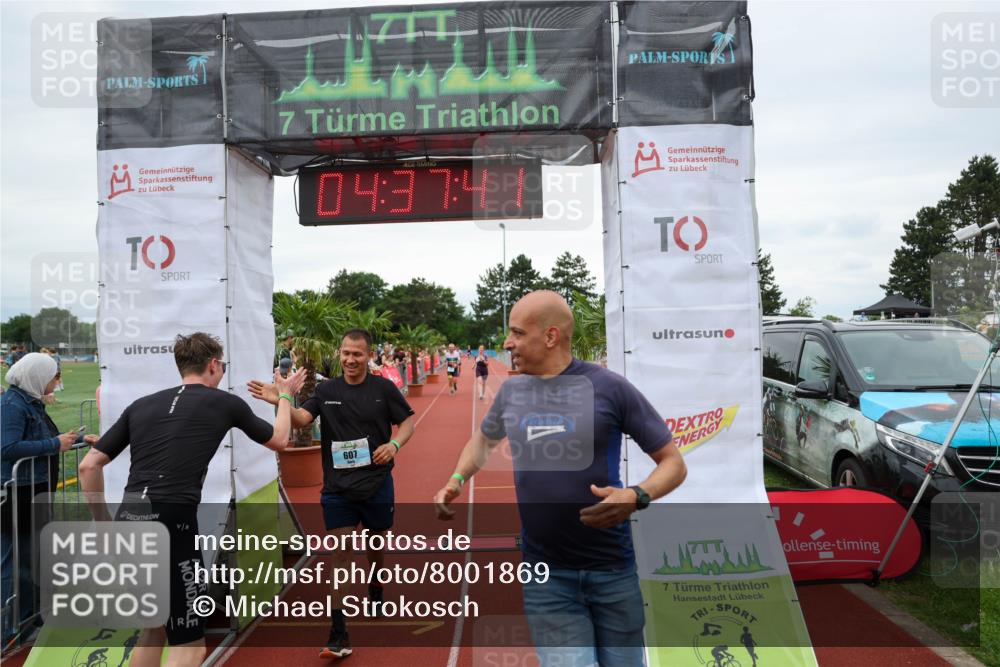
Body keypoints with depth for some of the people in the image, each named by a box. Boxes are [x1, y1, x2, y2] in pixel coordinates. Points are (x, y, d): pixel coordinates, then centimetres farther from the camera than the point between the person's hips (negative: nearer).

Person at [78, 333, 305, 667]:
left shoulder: (140, 405, 15)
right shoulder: (225, 402, 6)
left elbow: (88, 466, 12)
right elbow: (278, 440, 23)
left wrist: (104, 522, 22)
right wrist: (285, 395, 38)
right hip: (170, 525, -6)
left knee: (155, 627, 26)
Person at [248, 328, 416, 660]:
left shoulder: (384, 388, -3)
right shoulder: (326, 390, 0)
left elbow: (407, 420, 3)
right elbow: (302, 418, -11)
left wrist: (394, 444, -16)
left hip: (377, 484, 0)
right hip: (337, 487, 0)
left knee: (375, 544, 19)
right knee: (339, 551, -4)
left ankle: (375, 589, 50)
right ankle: (339, 634, 0)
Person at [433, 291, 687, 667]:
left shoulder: (608, 387, -10)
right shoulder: (511, 392, 3)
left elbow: (673, 463, -5)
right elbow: (483, 439, 23)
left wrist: (636, 497, -25)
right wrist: (457, 480, 4)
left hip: (612, 571, -2)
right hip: (544, 577, 2)